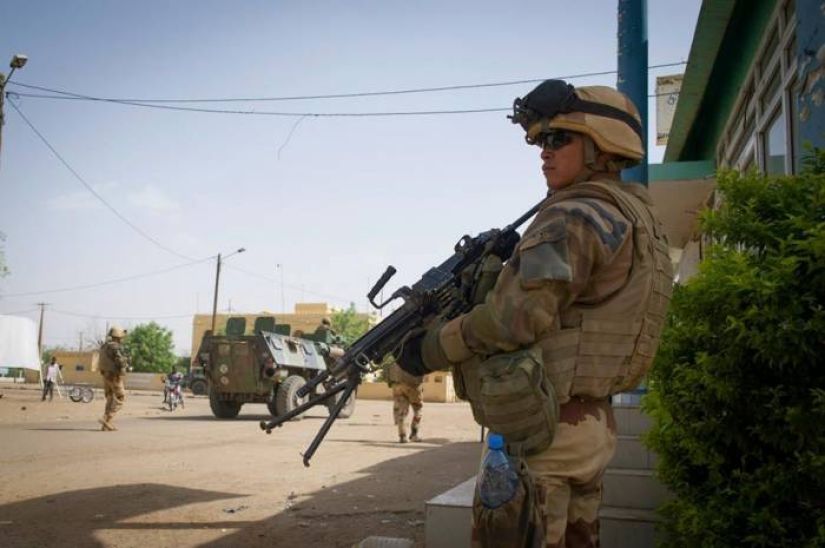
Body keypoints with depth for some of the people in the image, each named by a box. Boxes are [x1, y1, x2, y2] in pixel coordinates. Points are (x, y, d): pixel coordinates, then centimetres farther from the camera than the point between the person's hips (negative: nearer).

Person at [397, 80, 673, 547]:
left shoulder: (576, 218, -14)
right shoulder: (633, 215, 16)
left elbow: (520, 316, -22)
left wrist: (433, 348, -10)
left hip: (543, 427, -10)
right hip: (591, 423, 10)